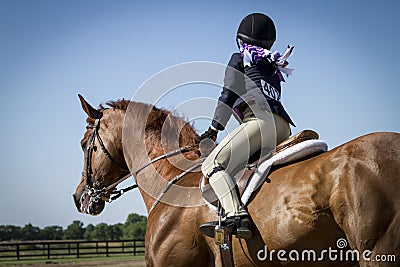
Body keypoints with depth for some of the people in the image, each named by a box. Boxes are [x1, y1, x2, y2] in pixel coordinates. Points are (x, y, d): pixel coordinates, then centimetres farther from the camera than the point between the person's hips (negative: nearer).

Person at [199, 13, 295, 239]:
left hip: (260, 121, -8)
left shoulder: (240, 59, 13)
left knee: (214, 165, -16)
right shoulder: (274, 68, 32)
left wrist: (214, 129, 8)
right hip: (284, 129, 8)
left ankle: (235, 215, -39)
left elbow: (228, 95, 6)